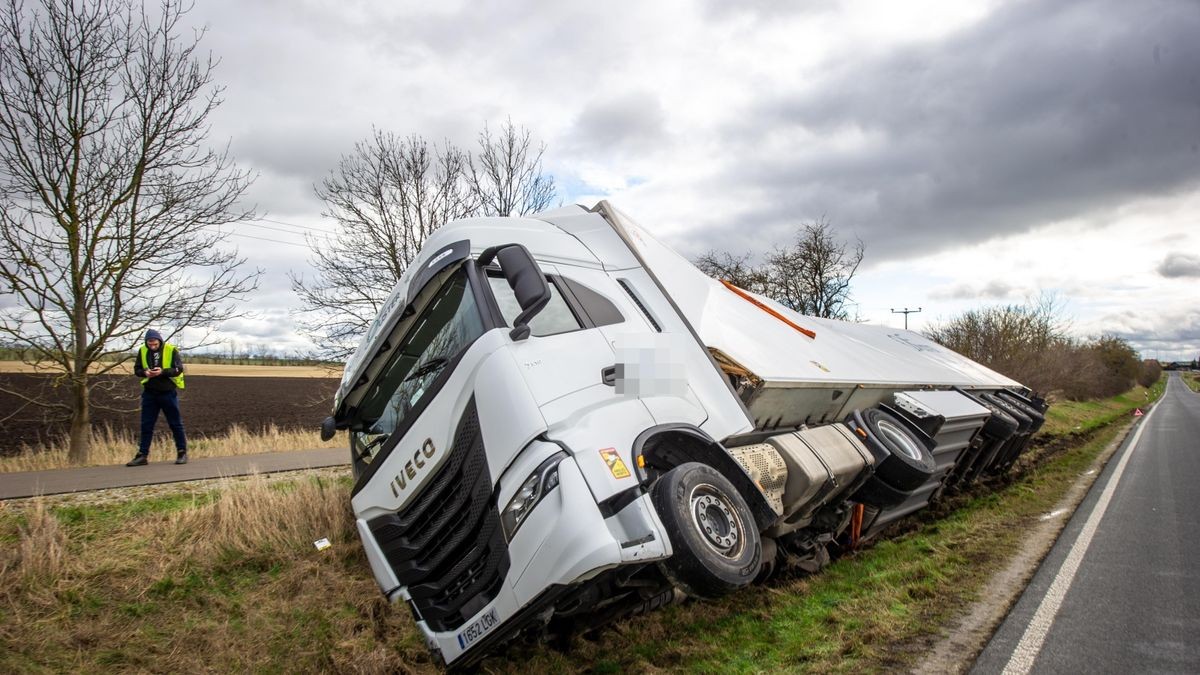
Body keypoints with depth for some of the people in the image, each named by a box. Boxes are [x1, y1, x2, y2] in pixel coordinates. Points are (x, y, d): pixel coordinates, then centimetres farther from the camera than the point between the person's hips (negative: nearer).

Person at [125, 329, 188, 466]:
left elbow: (179, 369, -11)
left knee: (175, 424, 4)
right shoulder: (142, 351, 1)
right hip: (149, 393, 3)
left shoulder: (171, 350, -8)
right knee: (146, 425, 6)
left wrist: (163, 371, -27)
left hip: (168, 392, -3)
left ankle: (182, 452, 13)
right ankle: (142, 455, 12)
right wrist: (145, 372, -17)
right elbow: (137, 369, 5)